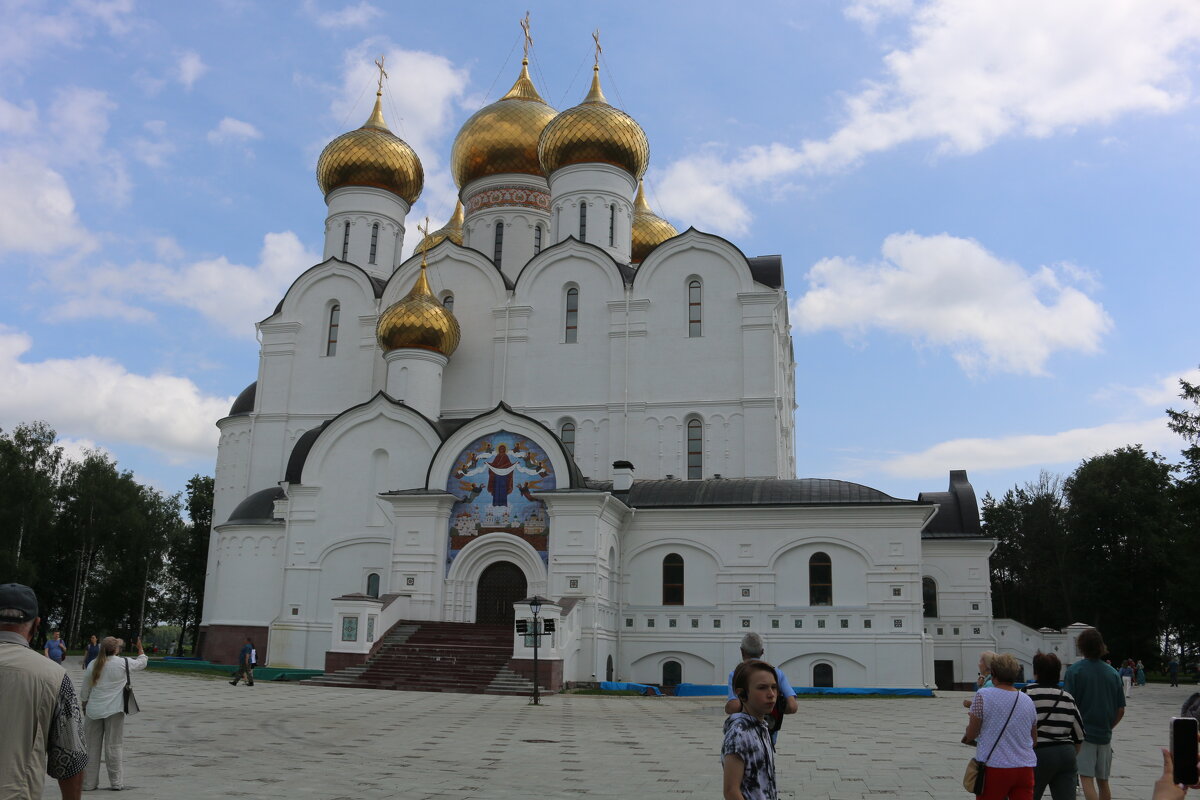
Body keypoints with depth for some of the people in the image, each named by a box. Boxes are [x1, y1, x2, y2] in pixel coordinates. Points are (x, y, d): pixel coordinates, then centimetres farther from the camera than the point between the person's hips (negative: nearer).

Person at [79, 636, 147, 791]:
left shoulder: (94, 664, 1)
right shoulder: (124, 663, -8)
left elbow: (85, 689, 8)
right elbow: (142, 662, 11)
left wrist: (85, 707, 21)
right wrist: (140, 648, 26)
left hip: (94, 710, 3)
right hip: (114, 710, -3)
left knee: (91, 747, 10)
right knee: (114, 746, 4)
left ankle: (88, 783, 16)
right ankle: (116, 782, 9)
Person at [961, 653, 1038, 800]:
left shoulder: (982, 695, -9)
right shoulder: (1028, 700, 7)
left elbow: (971, 735, -4)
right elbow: (1034, 739, 18)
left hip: (994, 767, -4)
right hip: (1025, 768, 4)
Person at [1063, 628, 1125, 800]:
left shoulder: (1074, 670, -8)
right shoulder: (1112, 673, 4)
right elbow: (1121, 710, 7)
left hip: (1083, 733, -4)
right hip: (1104, 734, 5)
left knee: (1086, 778, -4)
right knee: (1103, 781, 14)